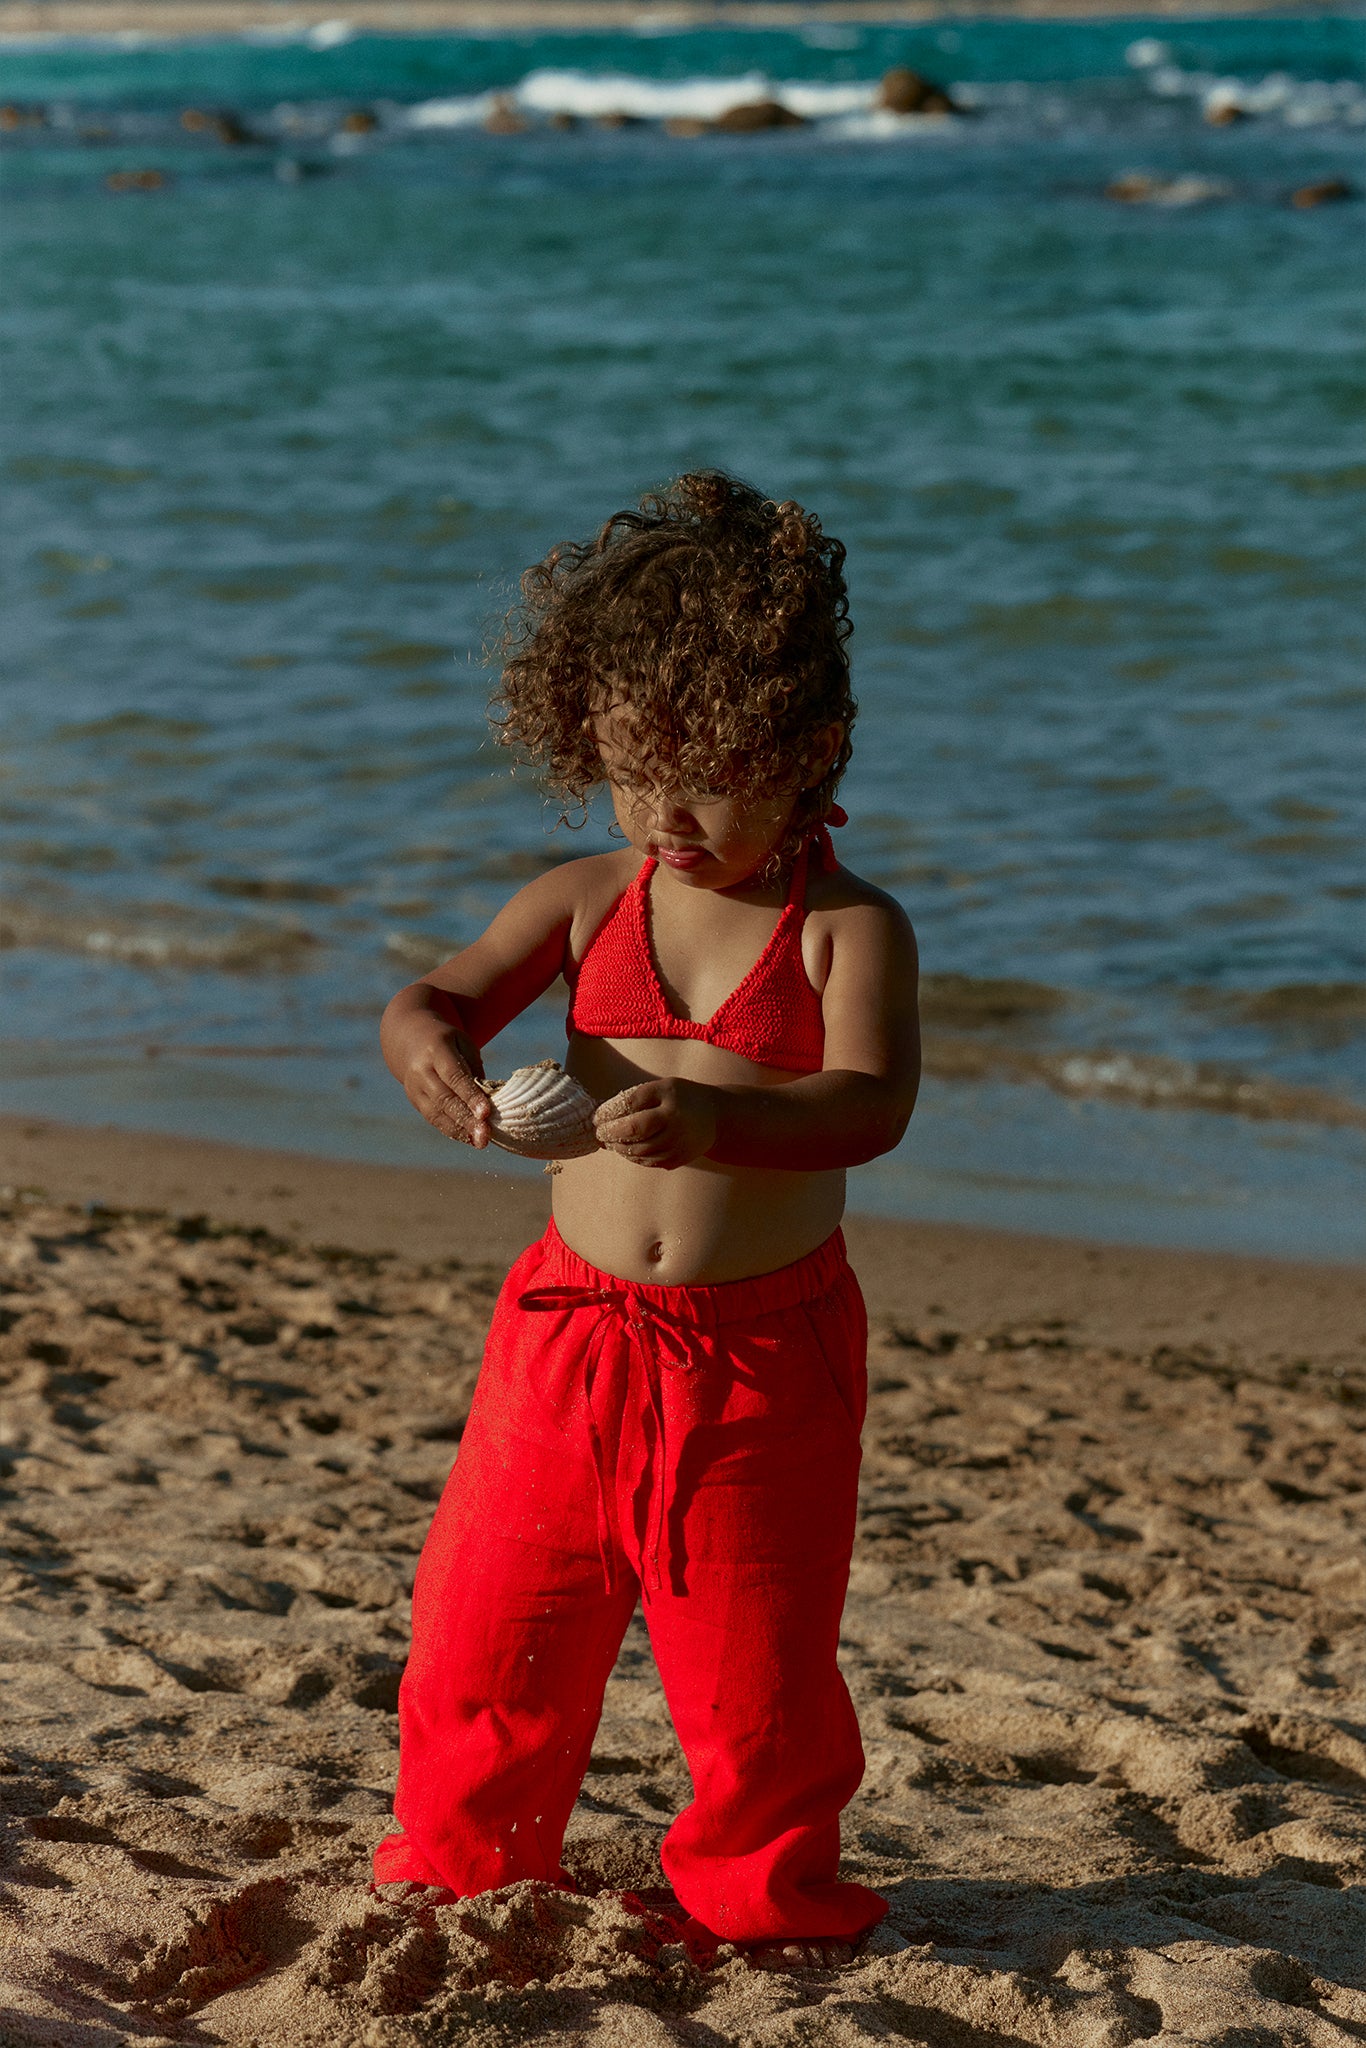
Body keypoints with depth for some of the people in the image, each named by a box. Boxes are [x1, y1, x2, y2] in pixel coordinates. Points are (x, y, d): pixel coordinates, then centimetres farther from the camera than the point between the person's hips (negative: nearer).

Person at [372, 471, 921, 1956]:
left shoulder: (850, 927, -8)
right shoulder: (586, 901, 2)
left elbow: (870, 1103, -23)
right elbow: (427, 1002, -1)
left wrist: (716, 1121, -42)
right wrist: (434, 1060, -26)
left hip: (764, 1348, -3)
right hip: (576, 1324, 3)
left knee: (755, 1662, 9)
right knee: (490, 1621, 10)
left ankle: (756, 1896, 32)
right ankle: (461, 1871, 33)